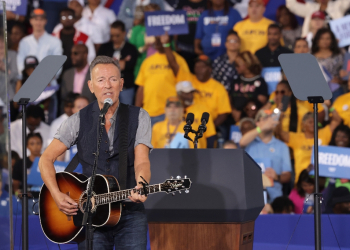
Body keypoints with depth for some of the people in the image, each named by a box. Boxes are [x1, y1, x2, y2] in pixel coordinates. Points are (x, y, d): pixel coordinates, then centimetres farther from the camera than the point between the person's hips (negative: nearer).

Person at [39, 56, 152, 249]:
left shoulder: (138, 117, 4)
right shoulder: (79, 121, 4)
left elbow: (141, 161, -8)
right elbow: (46, 159, 1)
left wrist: (141, 187, -30)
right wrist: (57, 195, -14)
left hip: (129, 213, 0)